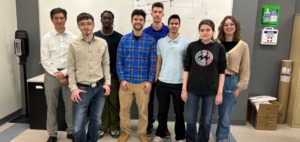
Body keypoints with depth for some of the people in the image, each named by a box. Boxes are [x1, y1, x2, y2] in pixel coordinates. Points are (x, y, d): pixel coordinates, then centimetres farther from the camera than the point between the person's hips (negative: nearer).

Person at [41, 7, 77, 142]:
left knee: (70, 104, 6)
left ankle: (71, 131, 23)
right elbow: (45, 60, -2)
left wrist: (64, 73, -11)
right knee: (51, 106, 8)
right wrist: (58, 75, -9)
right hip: (51, 74, 0)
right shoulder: (46, 38, 3)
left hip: (68, 74, 0)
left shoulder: (73, 37, 2)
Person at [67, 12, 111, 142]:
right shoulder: (74, 45, -1)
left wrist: (107, 83, 2)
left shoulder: (102, 43, 3)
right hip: (82, 89, -2)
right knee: (78, 126, -2)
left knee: (96, 120, 15)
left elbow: (106, 64, 9)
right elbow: (71, 68, 0)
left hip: (99, 88, 2)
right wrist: (73, 88, -7)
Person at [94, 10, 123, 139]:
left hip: (114, 75, -1)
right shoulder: (95, 36, 8)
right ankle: (102, 127, 17)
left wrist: (114, 73, -7)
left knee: (114, 102, 2)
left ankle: (114, 127, 17)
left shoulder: (119, 37, 3)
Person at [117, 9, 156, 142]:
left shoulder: (150, 41, 0)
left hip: (143, 82, -1)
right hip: (126, 81, 1)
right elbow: (119, 61, 2)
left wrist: (150, 81, -5)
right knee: (124, 109, 9)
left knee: (143, 110, 10)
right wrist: (122, 79, -5)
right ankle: (125, 131, 32)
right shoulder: (124, 39, 2)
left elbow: (153, 63, 1)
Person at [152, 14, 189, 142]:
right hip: (162, 82, 2)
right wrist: (156, 78, 5)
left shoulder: (186, 43, -1)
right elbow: (159, 61, 10)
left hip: (179, 83, -1)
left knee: (179, 112, 10)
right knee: (162, 110, 12)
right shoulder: (160, 42, 6)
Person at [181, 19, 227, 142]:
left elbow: (222, 71, 1)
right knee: (191, 119, 9)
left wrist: (220, 92, -2)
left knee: (206, 121, 11)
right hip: (192, 89, 1)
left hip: (211, 91, 0)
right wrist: (184, 88, -1)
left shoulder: (219, 48, 0)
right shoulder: (192, 46, 1)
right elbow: (186, 68, 3)